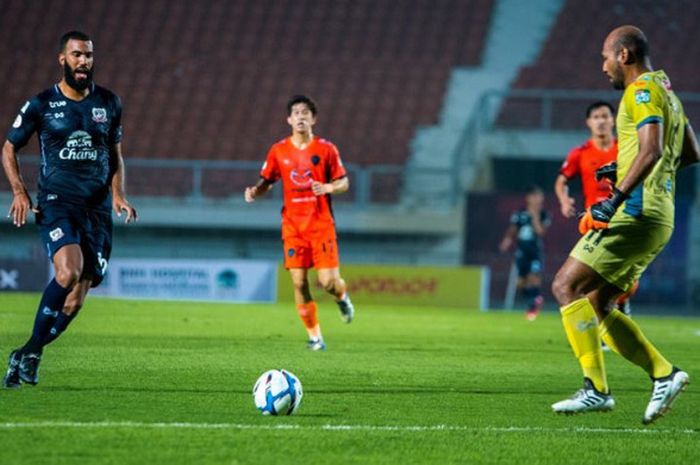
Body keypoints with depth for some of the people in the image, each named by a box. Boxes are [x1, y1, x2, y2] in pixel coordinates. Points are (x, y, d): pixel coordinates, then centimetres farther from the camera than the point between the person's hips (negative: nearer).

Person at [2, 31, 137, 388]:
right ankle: (32, 349, -12)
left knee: (76, 299, -4)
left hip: (97, 209, 4)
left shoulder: (109, 104, 11)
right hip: (57, 201, -3)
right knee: (69, 271, -28)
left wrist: (118, 194, 5)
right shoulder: (41, 105, 2)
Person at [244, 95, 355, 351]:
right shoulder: (279, 151, 4)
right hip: (293, 226, 2)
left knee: (328, 281, -10)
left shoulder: (325, 149, -1)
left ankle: (342, 296, 28)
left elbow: (344, 182, 4)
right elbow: (267, 180, 13)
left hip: (321, 224, -2)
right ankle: (315, 337, 7)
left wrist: (328, 188, -17)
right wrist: (255, 191, -8)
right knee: (299, 283, -5)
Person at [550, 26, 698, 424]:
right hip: (659, 218, 10)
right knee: (597, 310, 10)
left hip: (637, 212, -10)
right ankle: (664, 373, 0)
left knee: (566, 286, -11)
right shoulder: (668, 92, 22)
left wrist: (616, 199, -28)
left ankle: (597, 389, -17)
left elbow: (651, 149, -22)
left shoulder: (642, 91, -8)